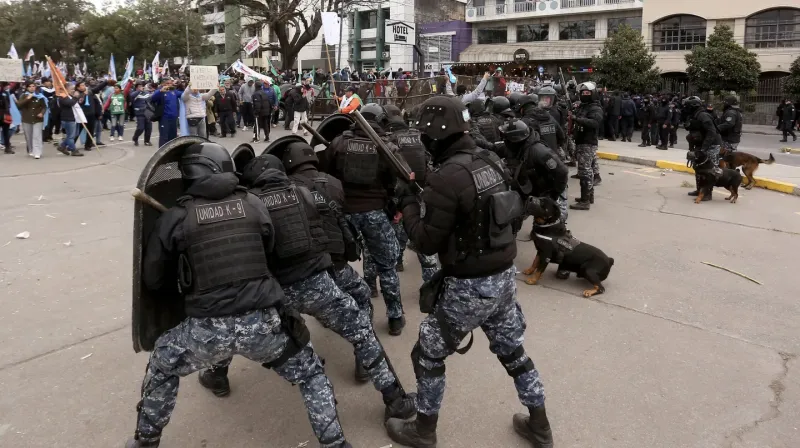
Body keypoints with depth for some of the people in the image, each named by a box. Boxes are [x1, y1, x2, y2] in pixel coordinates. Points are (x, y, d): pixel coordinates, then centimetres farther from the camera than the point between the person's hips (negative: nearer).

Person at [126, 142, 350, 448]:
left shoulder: (174, 218, 1)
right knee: (311, 375, 24)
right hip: (263, 323, 1)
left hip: (207, 329, 0)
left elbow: (152, 280, 11)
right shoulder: (253, 205, 5)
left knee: (162, 366, 32)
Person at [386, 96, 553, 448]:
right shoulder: (491, 161, 1)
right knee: (512, 350, 24)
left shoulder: (447, 177, -23)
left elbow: (427, 242, -18)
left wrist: (407, 203, -3)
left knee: (428, 355, 13)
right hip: (505, 276, 8)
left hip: (469, 286, -7)